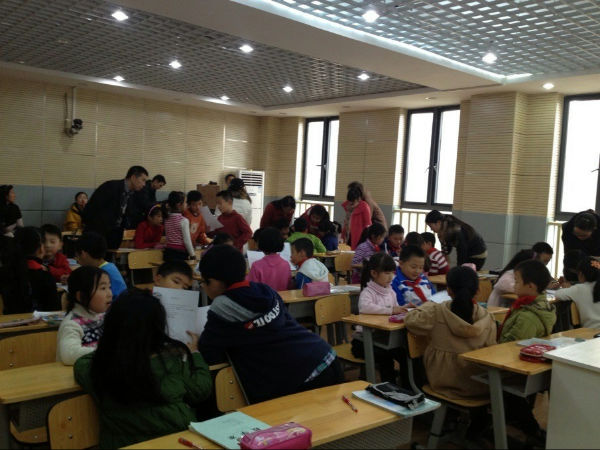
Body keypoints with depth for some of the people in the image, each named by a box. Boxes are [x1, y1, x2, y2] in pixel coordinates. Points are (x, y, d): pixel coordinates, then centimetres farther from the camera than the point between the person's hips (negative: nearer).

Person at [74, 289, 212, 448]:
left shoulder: (96, 367, -16)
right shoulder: (173, 361, -22)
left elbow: (81, 363, 7)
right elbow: (200, 391, -6)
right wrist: (193, 353, 8)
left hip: (119, 444, 2)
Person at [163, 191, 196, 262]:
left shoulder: (167, 219, 5)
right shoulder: (184, 221, -14)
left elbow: (167, 237, 10)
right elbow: (187, 241, -13)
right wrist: (193, 255, -4)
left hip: (168, 251, 7)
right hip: (180, 253, -7)